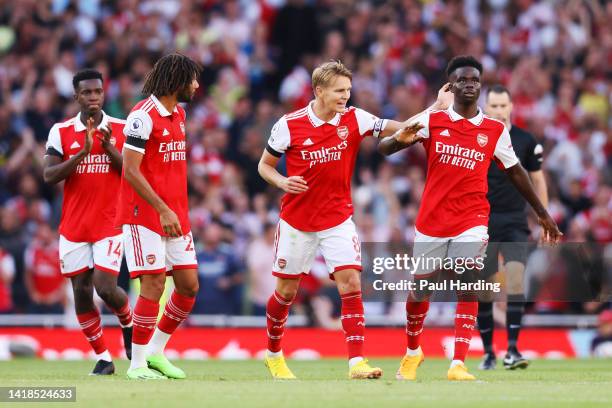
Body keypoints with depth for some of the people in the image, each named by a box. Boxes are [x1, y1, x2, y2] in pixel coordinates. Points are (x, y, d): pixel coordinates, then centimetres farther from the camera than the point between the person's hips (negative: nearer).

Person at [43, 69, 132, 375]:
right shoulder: (61, 132, 2)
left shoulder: (121, 130, 2)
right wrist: (83, 152, -18)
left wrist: (109, 148, -16)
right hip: (74, 227, 2)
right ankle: (103, 358, 13)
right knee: (82, 292, 1)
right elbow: (49, 175, -7)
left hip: (110, 224, -2)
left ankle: (129, 323, 19)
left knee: (105, 288, -13)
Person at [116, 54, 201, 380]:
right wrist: (163, 210, -21)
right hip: (145, 215, -9)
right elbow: (131, 171, -17)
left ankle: (155, 352, 20)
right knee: (154, 286, -10)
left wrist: (178, 210, 15)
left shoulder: (178, 114, 14)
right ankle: (137, 364, -1)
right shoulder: (143, 116, -14)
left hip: (175, 215, 9)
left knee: (188, 286, 6)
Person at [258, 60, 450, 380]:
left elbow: (399, 129, -14)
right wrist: (283, 182, -19)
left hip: (338, 219, 1)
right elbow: (265, 165, 2)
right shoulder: (289, 125, -10)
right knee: (286, 292, 9)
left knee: (351, 284, -14)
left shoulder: (353, 119, -6)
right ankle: (273, 354, 32)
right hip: (296, 222, -1)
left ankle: (357, 362, -16)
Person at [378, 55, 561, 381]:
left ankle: (458, 364, -18)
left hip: (471, 222, 0)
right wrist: (400, 140, -27)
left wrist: (542, 214, 18)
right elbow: (383, 148, -2)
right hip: (431, 220, 0)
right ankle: (412, 352, 35)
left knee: (468, 288, -16)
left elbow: (515, 172, 14)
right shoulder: (431, 121, 0)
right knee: (420, 290, 10)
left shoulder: (495, 131, 3)